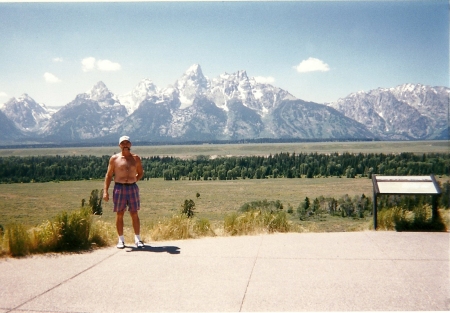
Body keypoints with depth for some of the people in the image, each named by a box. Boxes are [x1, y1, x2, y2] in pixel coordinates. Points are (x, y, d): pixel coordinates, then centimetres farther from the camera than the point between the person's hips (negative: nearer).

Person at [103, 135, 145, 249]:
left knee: (134, 214, 2)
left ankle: (138, 239, 10)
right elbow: (108, 175, 3)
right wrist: (105, 191, -3)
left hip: (133, 188, 1)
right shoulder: (114, 158, 2)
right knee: (119, 214, 3)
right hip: (119, 188, -1)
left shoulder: (136, 158, 7)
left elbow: (141, 173, 19)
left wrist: (133, 180, 4)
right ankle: (121, 240, 14)